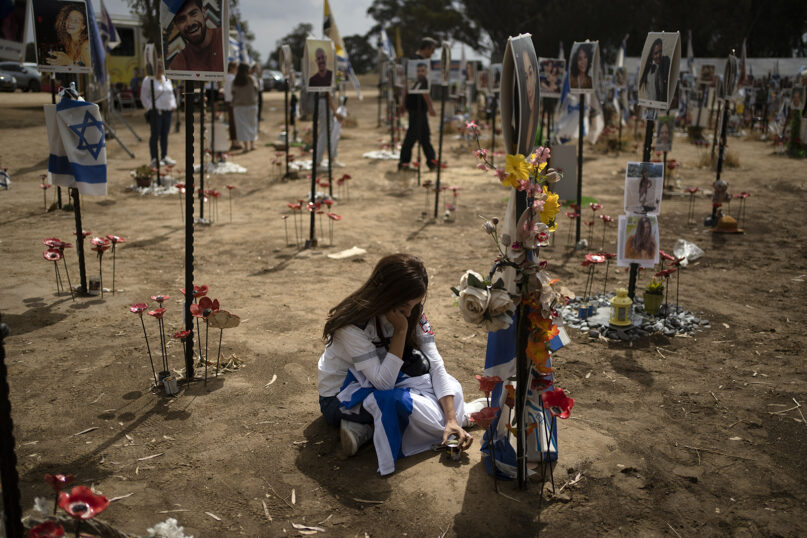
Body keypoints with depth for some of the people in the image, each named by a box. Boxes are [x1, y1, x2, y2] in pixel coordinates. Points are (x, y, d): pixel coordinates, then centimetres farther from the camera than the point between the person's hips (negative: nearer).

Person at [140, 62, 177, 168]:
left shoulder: (166, 79, 16)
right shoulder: (148, 80, -3)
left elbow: (171, 93, 24)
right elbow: (144, 97, -4)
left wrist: (173, 105, 10)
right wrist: (151, 108, -13)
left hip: (167, 111, 6)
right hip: (155, 111, -6)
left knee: (165, 134, 9)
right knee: (155, 135, -4)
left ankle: (164, 157, 17)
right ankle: (154, 159, 0)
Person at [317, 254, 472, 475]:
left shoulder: (412, 312, -13)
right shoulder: (352, 325, -30)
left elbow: (435, 365, -16)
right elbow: (383, 382, -30)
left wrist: (452, 419, -27)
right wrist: (401, 330, -34)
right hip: (339, 397, -8)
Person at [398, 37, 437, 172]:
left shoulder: (413, 59, 13)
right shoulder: (421, 63, -17)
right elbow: (423, 86, -21)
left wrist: (404, 102, 23)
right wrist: (430, 107, -20)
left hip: (412, 102, 10)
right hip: (417, 104, -10)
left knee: (425, 134, 12)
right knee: (413, 134, -3)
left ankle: (431, 161, 18)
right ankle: (403, 163, 3)